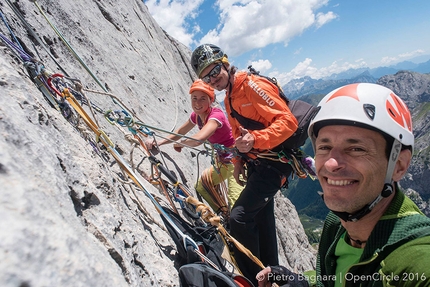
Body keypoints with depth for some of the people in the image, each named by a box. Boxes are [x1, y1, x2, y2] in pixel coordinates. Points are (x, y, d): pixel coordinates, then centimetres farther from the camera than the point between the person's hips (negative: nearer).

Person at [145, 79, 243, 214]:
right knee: (201, 186, 21)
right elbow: (180, 132, 8)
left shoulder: (216, 115, -27)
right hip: (221, 160, 9)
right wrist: (158, 142, -7)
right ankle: (225, 216, 35)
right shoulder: (196, 115, -1)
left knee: (235, 206, -18)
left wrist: (179, 144, -22)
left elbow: (197, 140, -42)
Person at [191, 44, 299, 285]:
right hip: (256, 164, 10)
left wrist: (254, 140, -36)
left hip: (274, 162, -9)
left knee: (240, 217, -14)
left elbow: (288, 122, -25)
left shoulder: (253, 85, -17)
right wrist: (239, 161, 12)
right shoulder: (230, 98, 12)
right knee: (262, 219, 17)